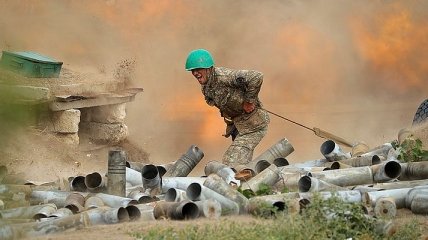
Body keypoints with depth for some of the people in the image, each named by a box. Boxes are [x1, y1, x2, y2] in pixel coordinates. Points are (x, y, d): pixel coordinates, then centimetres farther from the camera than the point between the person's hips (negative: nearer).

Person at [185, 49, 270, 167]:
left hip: (253, 125, -10)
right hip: (237, 124, 10)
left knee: (231, 162, -15)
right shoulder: (205, 87, 2)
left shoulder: (223, 76, -28)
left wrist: (249, 101, -25)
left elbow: (256, 77, -36)